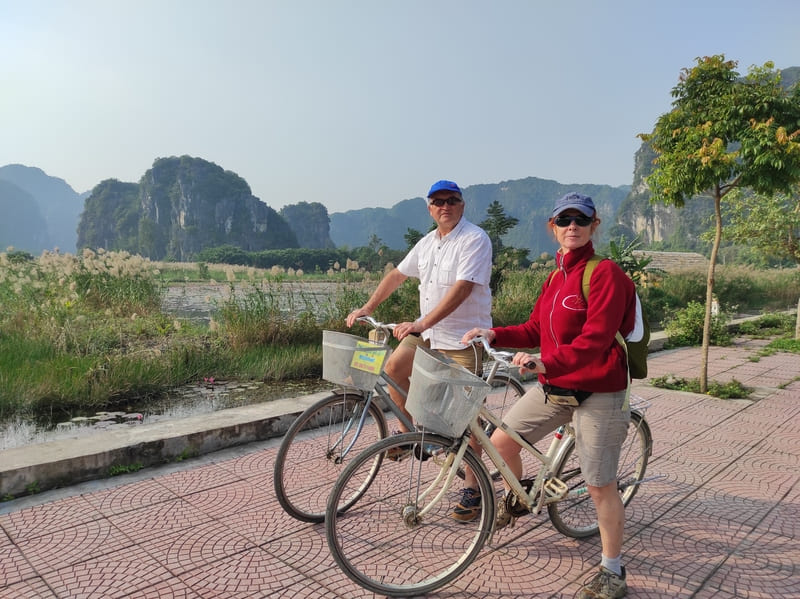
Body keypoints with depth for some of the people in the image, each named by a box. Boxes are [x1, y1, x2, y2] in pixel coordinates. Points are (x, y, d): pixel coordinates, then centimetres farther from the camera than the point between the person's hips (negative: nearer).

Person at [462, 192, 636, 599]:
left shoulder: (605, 274, -14)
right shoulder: (557, 275, 10)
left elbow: (594, 341, -24)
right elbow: (536, 330, 14)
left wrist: (545, 363, -36)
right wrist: (493, 334, 0)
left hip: (597, 394, -7)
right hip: (553, 387, 7)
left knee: (600, 486, 3)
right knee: (501, 439, 8)